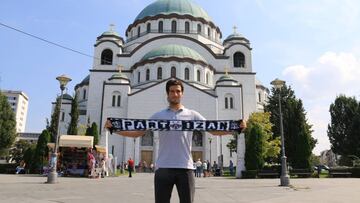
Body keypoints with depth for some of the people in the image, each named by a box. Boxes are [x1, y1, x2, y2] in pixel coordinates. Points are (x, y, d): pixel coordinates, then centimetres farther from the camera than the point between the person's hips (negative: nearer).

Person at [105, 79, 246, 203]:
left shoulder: (192, 115, 9)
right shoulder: (158, 116, 10)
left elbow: (214, 131, 4)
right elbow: (137, 133, 6)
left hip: (185, 168, 0)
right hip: (163, 168, 1)